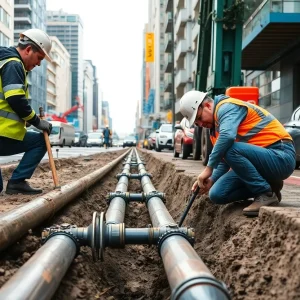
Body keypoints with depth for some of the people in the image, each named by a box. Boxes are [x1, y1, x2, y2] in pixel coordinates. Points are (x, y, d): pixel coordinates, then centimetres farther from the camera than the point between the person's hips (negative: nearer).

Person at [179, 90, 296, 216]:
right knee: (217, 194, -2)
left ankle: (266, 194, -16)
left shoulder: (227, 107, -11)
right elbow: (223, 161, 21)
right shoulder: (215, 126, 17)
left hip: (281, 158, -9)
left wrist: (209, 168, -26)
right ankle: (269, 184, 10)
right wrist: (211, 180, 3)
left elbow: (228, 136, -32)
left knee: (231, 149, -33)